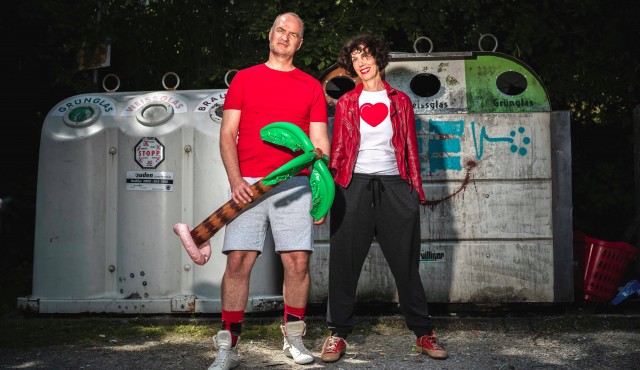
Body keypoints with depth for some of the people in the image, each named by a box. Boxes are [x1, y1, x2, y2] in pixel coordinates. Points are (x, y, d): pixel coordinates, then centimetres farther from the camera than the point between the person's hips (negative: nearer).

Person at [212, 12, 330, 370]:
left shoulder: (312, 87, 13)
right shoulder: (244, 78, 12)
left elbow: (320, 143, 10)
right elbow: (227, 134, 7)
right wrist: (235, 180, -7)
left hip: (294, 185, 1)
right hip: (248, 184, 0)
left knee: (298, 261, -3)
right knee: (238, 261, -7)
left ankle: (294, 337, 16)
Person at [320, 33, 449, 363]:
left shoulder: (400, 101, 11)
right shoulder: (346, 103, 10)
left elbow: (411, 149, 10)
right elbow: (337, 151, 9)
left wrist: (416, 189, 4)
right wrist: (330, 187, 0)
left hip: (394, 186, 0)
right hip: (354, 187, 0)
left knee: (405, 264, 4)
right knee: (345, 263, 0)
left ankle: (423, 333, 14)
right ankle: (338, 334, 11)